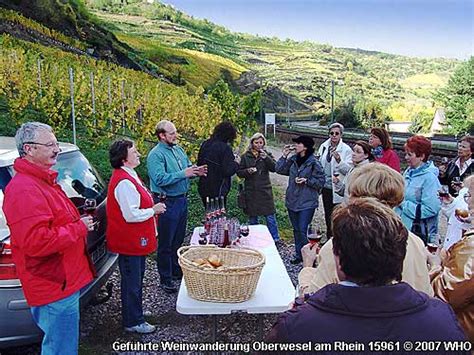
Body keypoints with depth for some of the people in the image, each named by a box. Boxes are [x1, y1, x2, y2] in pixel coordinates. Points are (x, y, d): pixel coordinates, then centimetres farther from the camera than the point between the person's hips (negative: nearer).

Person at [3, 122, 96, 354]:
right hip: (55, 286, -10)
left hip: (63, 280, 11)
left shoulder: (43, 182, 12)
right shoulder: (24, 190, -23)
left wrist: (80, 221, 8)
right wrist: (79, 228, -21)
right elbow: (36, 242, -31)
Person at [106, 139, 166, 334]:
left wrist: (152, 207, 9)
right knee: (132, 282, 4)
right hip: (130, 241, -11)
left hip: (136, 239, 11)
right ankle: (133, 322, 19)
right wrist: (153, 210, -16)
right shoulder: (124, 182, -25)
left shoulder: (128, 176, 10)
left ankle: (135, 315, 38)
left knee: (135, 280, 22)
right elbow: (131, 215, -28)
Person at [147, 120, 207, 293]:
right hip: (167, 202, -8)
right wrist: (183, 173, -27)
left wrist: (195, 171, -4)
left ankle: (176, 270, 38)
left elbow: (188, 167, 19)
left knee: (178, 239, 21)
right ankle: (165, 279, 16)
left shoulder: (178, 149, 10)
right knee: (166, 243, 4)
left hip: (182, 199, 8)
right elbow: (160, 179, -26)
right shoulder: (156, 155, -15)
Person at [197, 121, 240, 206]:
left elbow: (199, 164, 14)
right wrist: (236, 163, -3)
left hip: (204, 188, 7)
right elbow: (228, 171, -19)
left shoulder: (205, 145, 6)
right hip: (218, 190, -7)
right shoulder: (225, 148, -16)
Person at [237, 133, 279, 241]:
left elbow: (274, 168, -8)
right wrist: (247, 171, -13)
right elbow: (239, 172, 6)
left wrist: (266, 158, -21)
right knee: (252, 218, 11)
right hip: (250, 192, 1)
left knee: (270, 217, -1)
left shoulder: (267, 155, 5)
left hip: (265, 191, -1)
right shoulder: (245, 156, 5)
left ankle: (275, 239, 11)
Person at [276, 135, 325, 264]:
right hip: (292, 201, 6)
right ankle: (299, 255, 29)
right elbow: (279, 169, 5)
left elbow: (321, 181, -10)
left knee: (303, 231, -9)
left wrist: (306, 181, -19)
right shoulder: (293, 160, 6)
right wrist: (284, 156, -1)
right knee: (296, 230, 15)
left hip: (307, 203, -6)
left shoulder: (313, 163, -11)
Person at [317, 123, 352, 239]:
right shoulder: (323, 146, 5)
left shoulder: (346, 150, -10)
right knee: (328, 215, 17)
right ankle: (329, 240, 33)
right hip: (326, 187, 6)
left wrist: (338, 160, -33)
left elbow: (348, 170, -18)